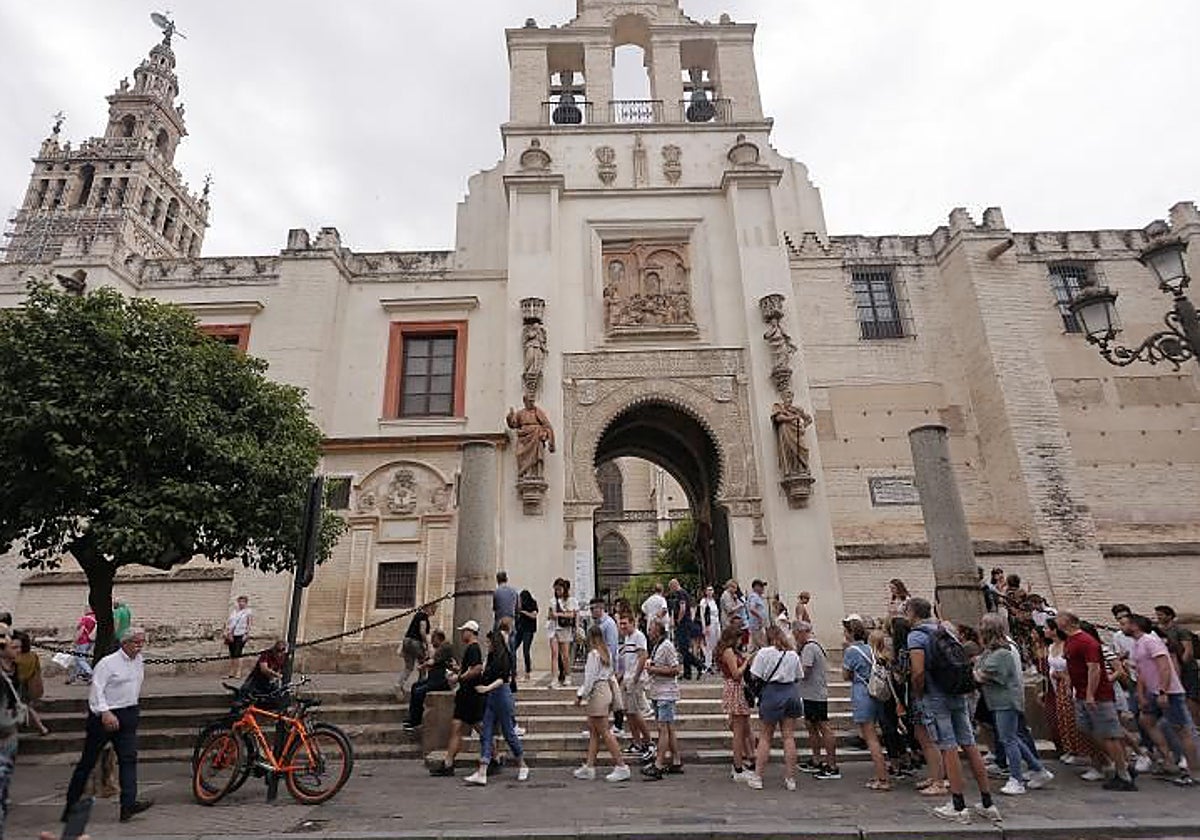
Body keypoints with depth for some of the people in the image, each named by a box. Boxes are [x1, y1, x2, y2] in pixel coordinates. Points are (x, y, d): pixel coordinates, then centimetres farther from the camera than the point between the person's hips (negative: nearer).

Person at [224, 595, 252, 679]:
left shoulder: (248, 612, 1)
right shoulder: (233, 611, 14)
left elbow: (249, 624, -3)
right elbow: (227, 622, 13)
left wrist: (246, 635, -10)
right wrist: (227, 633, 3)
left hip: (241, 635, -5)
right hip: (232, 635, 5)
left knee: (237, 654, -10)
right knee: (232, 655, 8)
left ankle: (238, 673, -4)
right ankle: (231, 673, 15)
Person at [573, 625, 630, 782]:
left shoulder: (593, 654, -17)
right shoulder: (607, 652, 9)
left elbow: (590, 678, -18)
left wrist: (581, 695, -8)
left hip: (597, 693, -10)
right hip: (606, 689, 10)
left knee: (605, 732, -2)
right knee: (593, 730, 14)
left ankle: (621, 767, 1)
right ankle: (589, 766, 20)